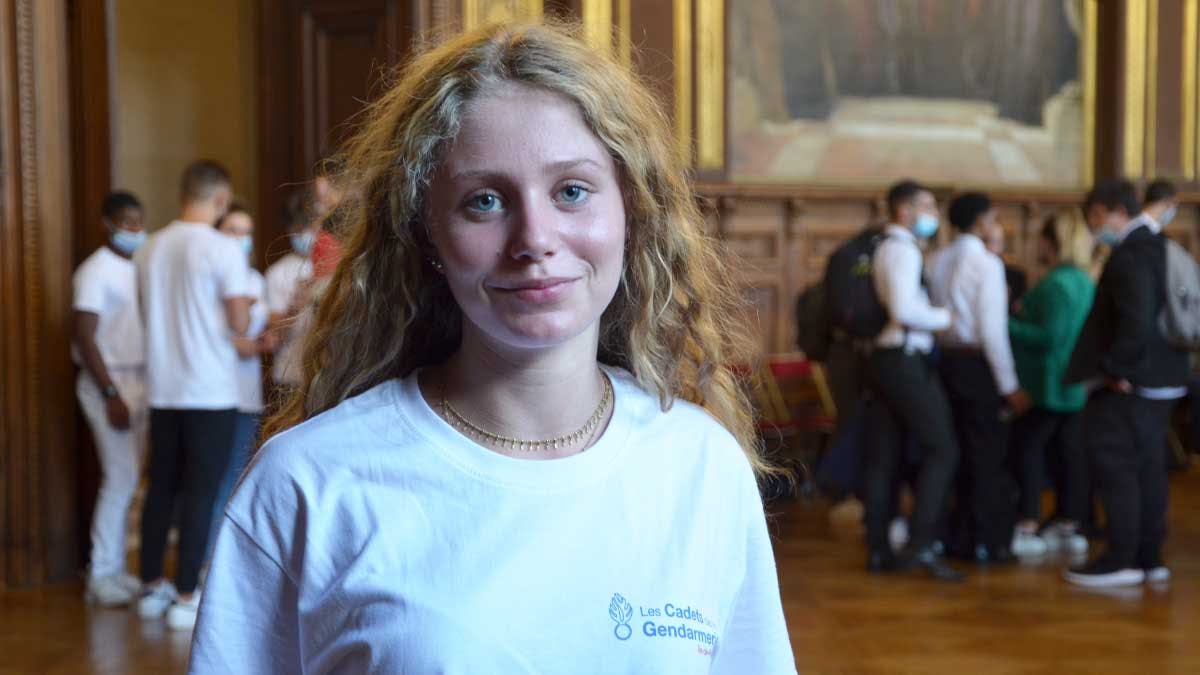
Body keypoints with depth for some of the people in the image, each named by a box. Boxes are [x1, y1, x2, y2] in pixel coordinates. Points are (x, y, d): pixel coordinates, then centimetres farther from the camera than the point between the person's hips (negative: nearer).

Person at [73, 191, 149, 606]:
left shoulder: (138, 269, 13)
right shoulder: (96, 272, -9)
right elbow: (85, 338, -13)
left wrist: (147, 387, 10)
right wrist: (112, 396, -18)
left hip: (138, 382, 7)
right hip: (109, 383, -7)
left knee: (127, 480, 9)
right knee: (121, 479, -9)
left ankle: (115, 571, 17)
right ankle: (101, 576, 0)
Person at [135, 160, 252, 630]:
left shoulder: (150, 249, 6)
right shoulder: (223, 249, -12)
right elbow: (239, 324, -14)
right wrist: (243, 309, 10)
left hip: (163, 388, 6)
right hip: (210, 392, -6)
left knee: (161, 487, 15)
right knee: (200, 493, -1)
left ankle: (152, 588, 23)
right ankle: (185, 598, 1)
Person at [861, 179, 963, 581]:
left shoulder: (883, 249, 19)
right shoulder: (903, 249, -11)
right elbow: (904, 310, -23)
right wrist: (944, 317, -10)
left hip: (883, 358, 10)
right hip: (906, 361, -10)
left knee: (883, 457, 9)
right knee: (941, 450, -7)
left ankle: (878, 550, 12)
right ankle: (921, 546, -10)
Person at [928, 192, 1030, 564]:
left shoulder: (937, 261, 8)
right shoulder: (986, 262, -12)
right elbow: (992, 329, -16)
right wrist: (1009, 384, -12)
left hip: (949, 360, 7)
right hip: (979, 363, -7)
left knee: (962, 450, 16)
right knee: (989, 454, 2)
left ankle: (961, 536, 23)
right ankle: (987, 543, 6)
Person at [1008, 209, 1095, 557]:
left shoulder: (1056, 284, -18)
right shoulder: (1086, 283, 10)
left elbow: (1050, 337, -22)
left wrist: (1009, 325, -16)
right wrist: (1024, 312, 17)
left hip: (1046, 384, -9)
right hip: (1074, 385, 9)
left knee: (1028, 450, -1)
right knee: (1069, 454, 10)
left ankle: (1027, 527, 1)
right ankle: (1069, 525, 15)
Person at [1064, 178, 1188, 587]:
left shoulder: (1129, 255, -16)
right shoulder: (1160, 248, 14)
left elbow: (1136, 320, -27)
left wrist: (1117, 369, -19)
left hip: (1127, 386, -10)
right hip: (1161, 382, 10)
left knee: (1114, 467, -4)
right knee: (1147, 469, 12)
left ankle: (1121, 560, -2)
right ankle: (1149, 557, 18)